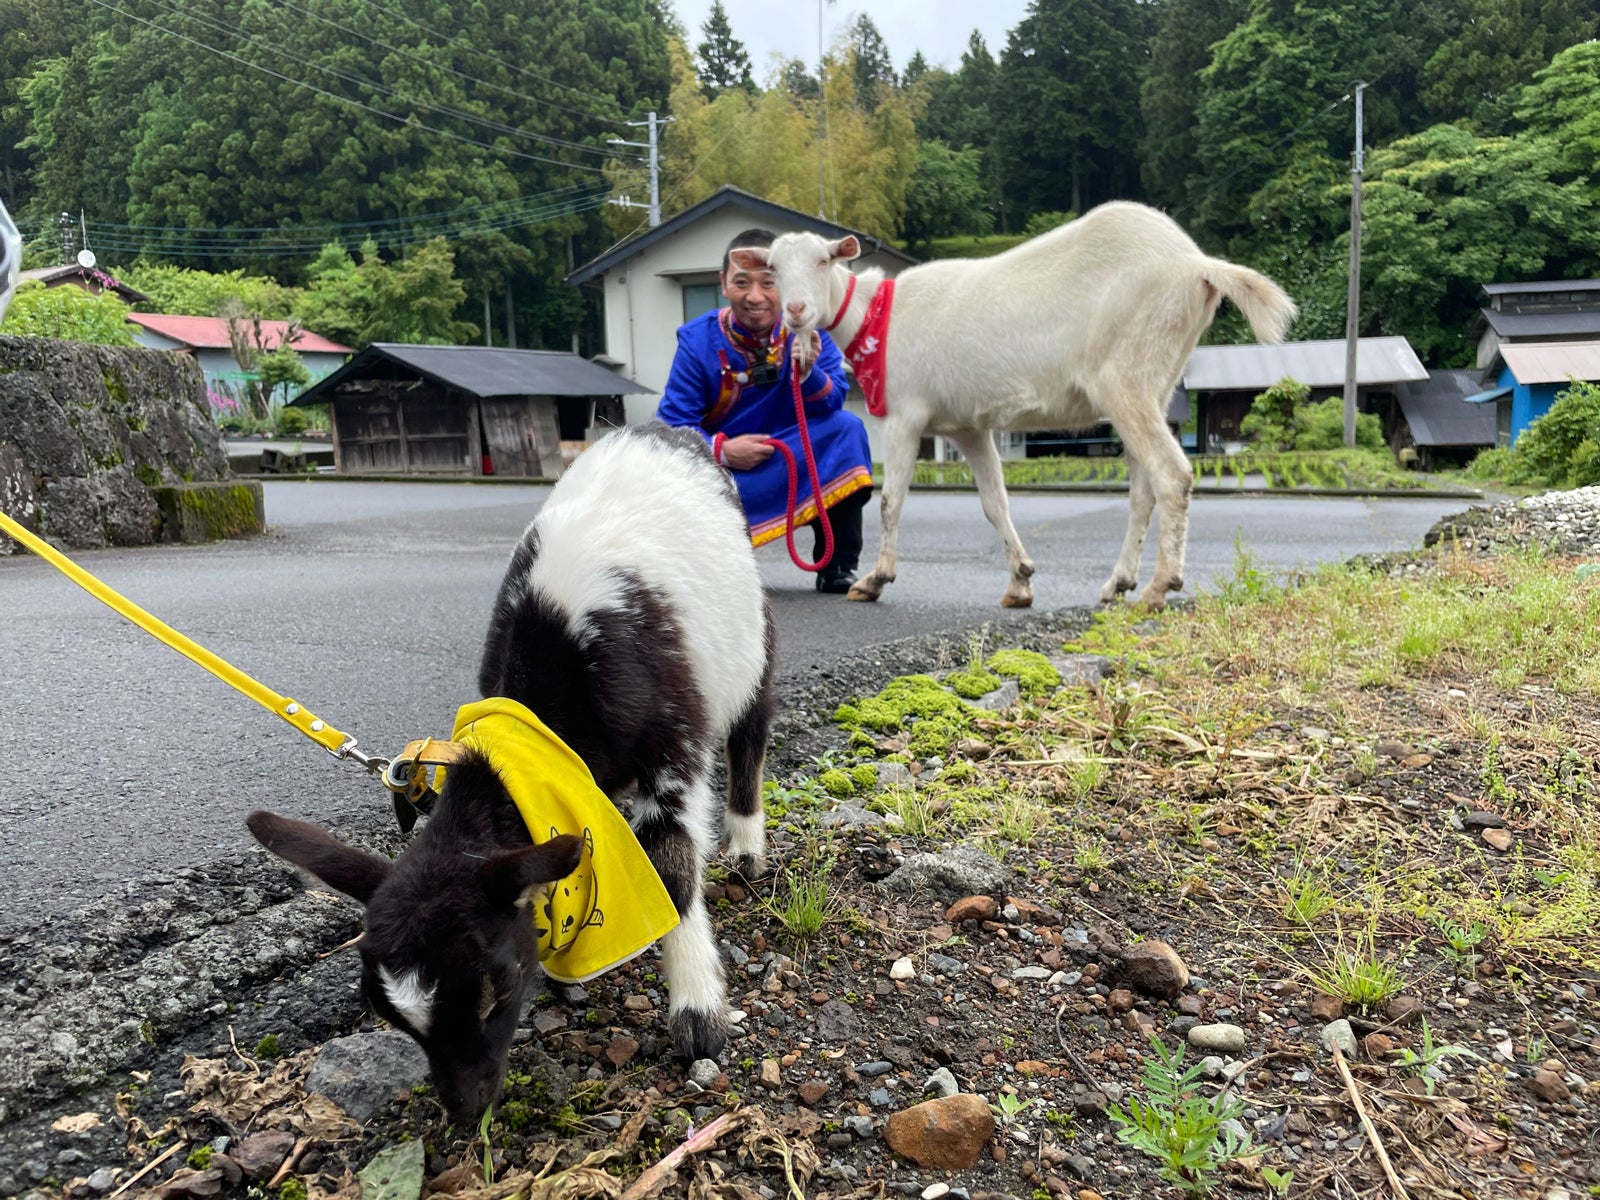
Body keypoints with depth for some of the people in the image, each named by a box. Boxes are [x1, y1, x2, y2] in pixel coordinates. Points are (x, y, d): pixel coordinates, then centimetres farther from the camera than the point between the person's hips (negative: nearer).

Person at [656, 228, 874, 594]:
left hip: (793, 465, 2)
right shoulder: (698, 340, -12)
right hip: (719, 465, -1)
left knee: (847, 429, -24)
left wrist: (808, 374, -37)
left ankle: (837, 566, -15)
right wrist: (723, 451, -30)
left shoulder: (807, 329, -9)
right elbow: (674, 423, -14)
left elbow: (832, 404, -16)